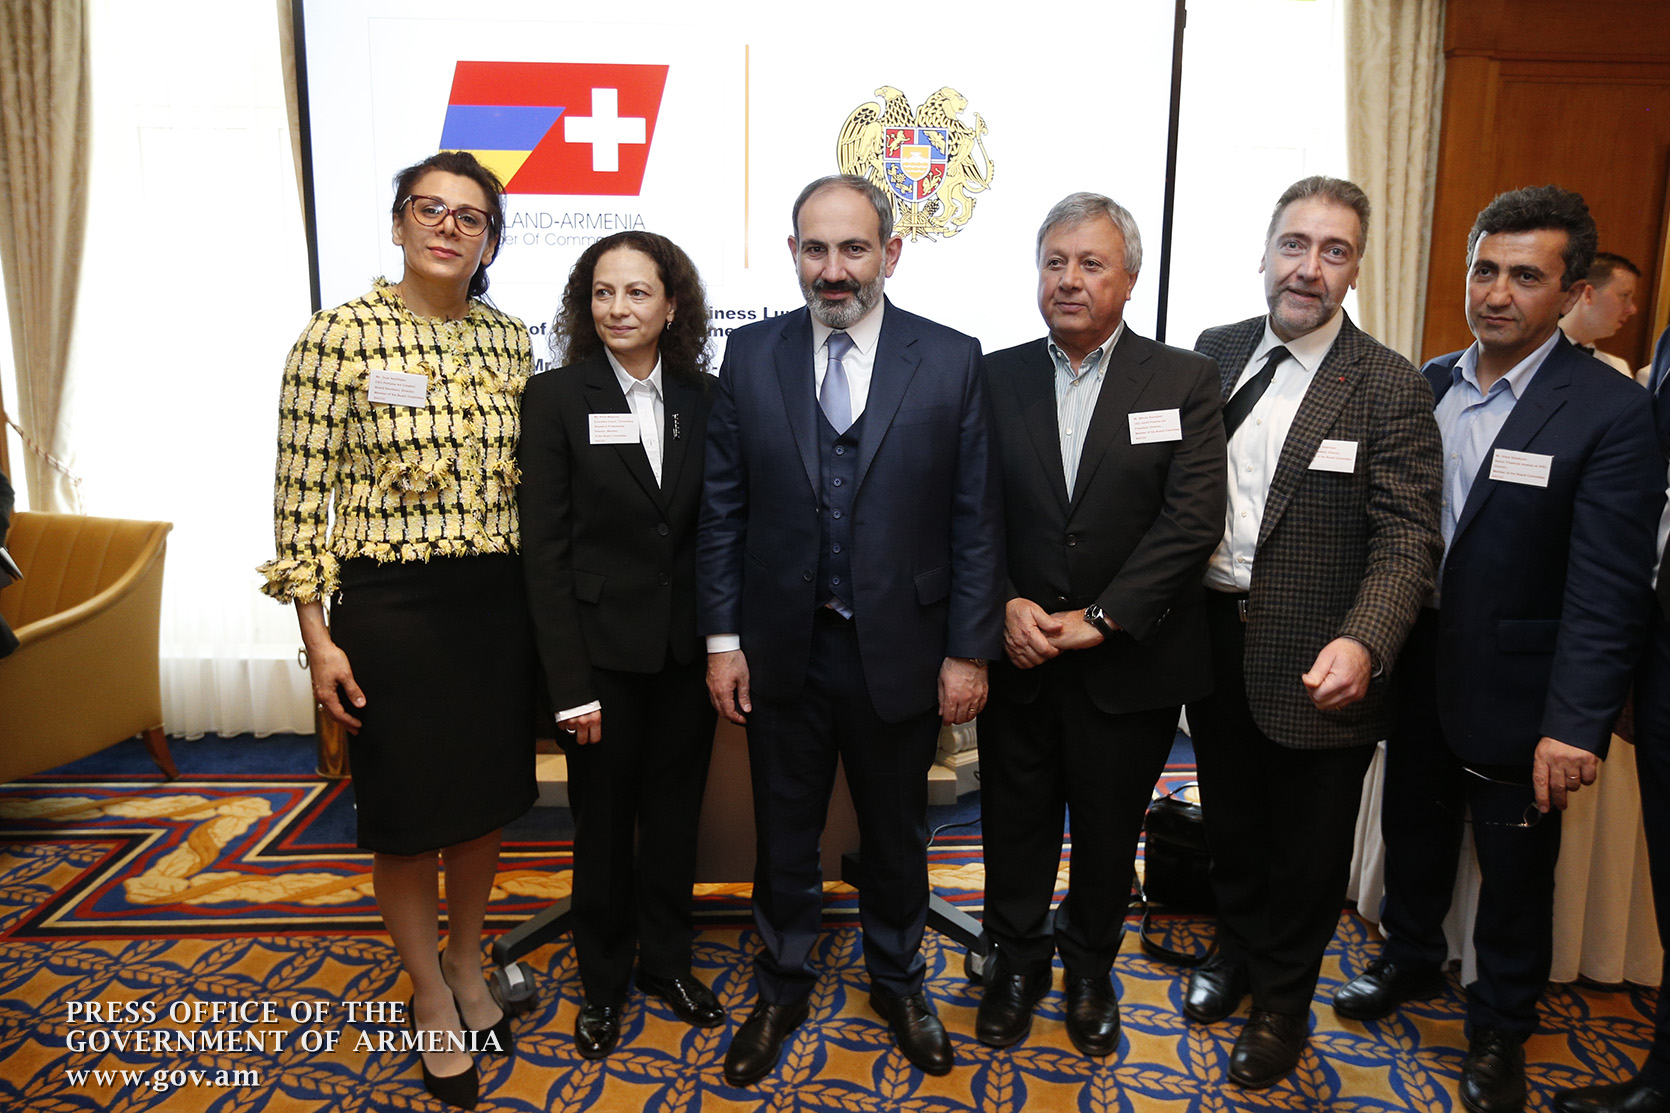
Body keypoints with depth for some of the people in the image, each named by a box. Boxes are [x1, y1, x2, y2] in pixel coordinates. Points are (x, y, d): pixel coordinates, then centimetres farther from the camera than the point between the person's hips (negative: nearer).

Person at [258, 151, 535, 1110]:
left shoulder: (510, 339, 5)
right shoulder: (340, 337, -8)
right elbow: (303, 499, -7)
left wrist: (542, 602, 8)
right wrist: (319, 639, -9)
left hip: (499, 600, 4)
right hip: (391, 605, -4)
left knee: (487, 793, 17)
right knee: (407, 809, 10)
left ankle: (468, 967, 42)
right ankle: (431, 999, 33)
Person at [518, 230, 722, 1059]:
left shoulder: (704, 399, 2)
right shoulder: (554, 399, -7)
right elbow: (544, 551, -10)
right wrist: (570, 686, -14)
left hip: (687, 650, 3)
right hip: (601, 653, -3)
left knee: (675, 813, 16)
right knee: (603, 822, 12)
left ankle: (666, 961, 38)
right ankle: (603, 981, 34)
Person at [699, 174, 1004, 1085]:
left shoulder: (951, 361, -5)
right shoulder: (750, 356, -1)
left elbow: (976, 520, -5)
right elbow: (721, 510, 1)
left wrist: (969, 650, -6)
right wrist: (722, 639, -2)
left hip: (900, 650, -1)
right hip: (781, 649, 1)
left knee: (897, 834, 18)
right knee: (783, 835, 17)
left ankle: (897, 985, 43)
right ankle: (780, 991, 40)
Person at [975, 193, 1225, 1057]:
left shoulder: (1185, 380, -3)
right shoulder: (995, 379, 2)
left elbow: (1193, 519, -12)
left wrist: (1099, 619, -17)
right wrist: (1004, 606, -14)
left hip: (1128, 664, -1)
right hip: (1017, 659, 1)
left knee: (1108, 833, 16)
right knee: (1015, 825, 15)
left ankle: (1090, 970, 41)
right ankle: (1017, 965, 39)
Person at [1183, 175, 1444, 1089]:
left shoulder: (1392, 388, -10)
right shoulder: (1215, 353, 4)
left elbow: (1407, 540, -15)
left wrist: (1362, 644, -31)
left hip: (1315, 661, -3)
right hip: (1213, 638, 4)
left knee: (1306, 846, 14)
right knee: (1230, 820, 22)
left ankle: (1282, 1001, 36)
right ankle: (1237, 946, 47)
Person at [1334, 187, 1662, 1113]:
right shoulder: (1425, 387, 2)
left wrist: (1576, 724, -22)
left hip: (1514, 690, -4)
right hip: (1418, 671, 5)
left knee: (1515, 871, 12)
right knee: (1414, 830, 22)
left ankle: (1500, 1028, 35)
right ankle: (1410, 959, 47)